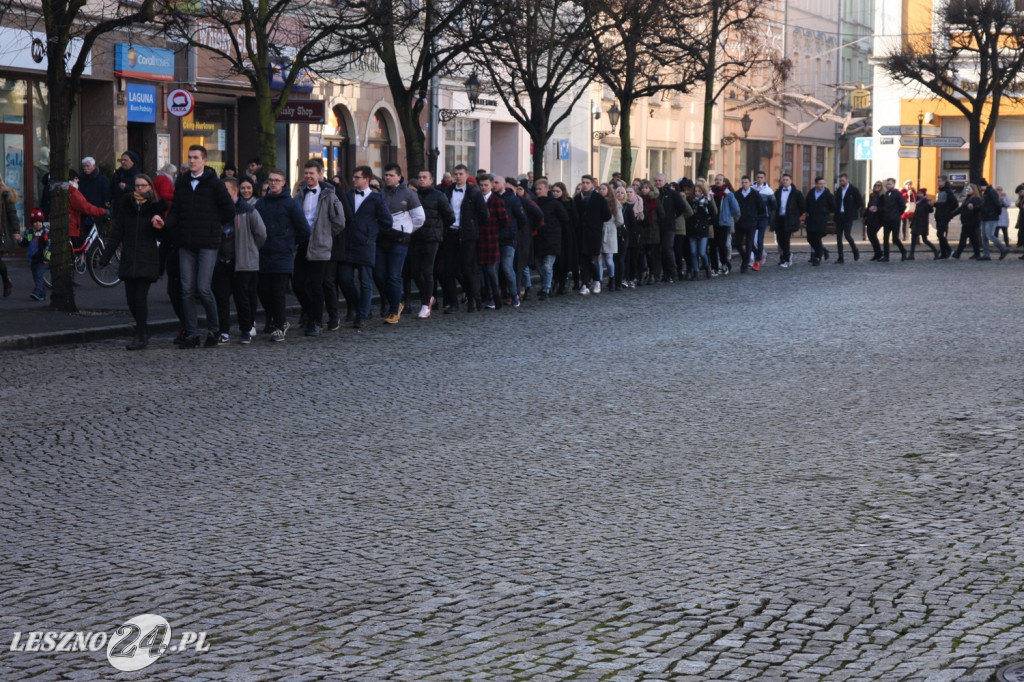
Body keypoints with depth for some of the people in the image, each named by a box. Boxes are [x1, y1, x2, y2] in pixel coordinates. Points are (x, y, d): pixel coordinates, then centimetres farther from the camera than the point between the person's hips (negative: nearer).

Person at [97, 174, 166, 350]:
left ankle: (141, 337, -2)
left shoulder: (157, 207, 2)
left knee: (140, 296, -9)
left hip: (147, 260, -3)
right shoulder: (127, 205, 9)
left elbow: (162, 236, 3)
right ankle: (144, 332, 20)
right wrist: (105, 256, 8)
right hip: (129, 259, 3)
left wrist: (159, 226, -20)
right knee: (131, 297, 2)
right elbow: (116, 233, 12)